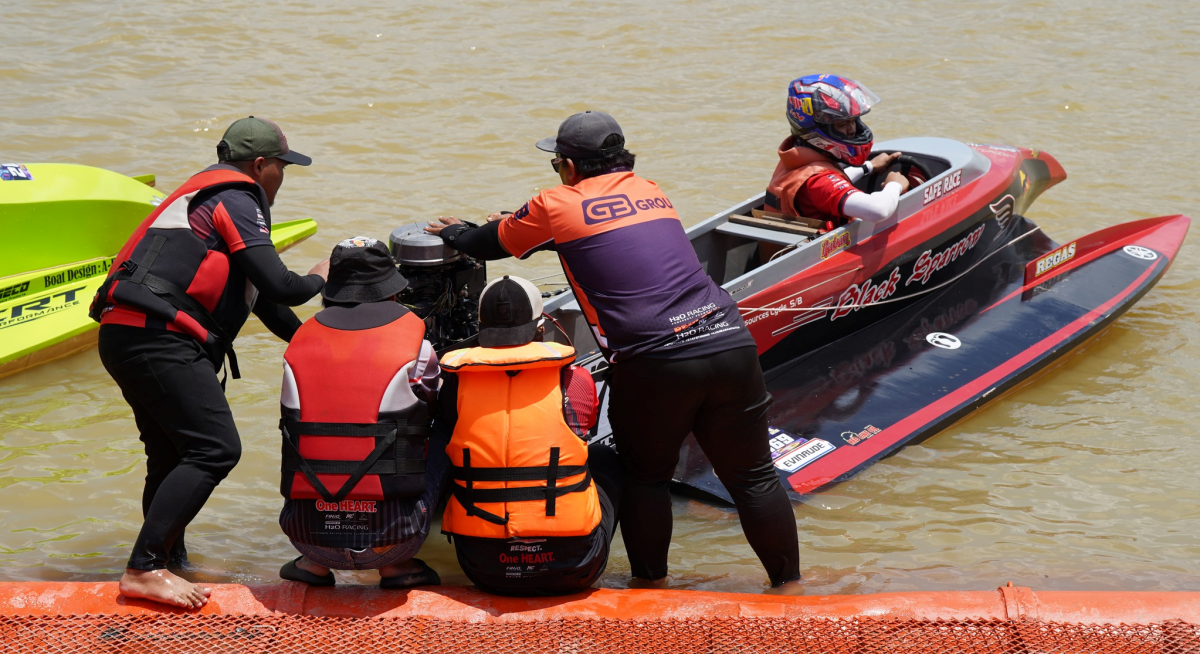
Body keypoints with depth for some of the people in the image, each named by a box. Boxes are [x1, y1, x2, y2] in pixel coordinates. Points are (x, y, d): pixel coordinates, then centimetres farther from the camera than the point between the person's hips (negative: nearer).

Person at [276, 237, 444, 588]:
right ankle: (396, 565, 11)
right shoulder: (417, 347, 0)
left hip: (309, 534, 3)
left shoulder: (301, 341, 6)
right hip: (390, 540, -3)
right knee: (438, 445, 23)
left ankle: (314, 563, 20)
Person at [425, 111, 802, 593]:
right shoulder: (649, 190, 23)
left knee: (645, 475, 17)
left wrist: (456, 232, 46)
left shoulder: (557, 206, 7)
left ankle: (650, 582, 25)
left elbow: (489, 245, 23)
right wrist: (516, 224, 53)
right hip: (731, 341, 5)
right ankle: (788, 583, 19)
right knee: (752, 476, 12)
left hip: (655, 364, -4)